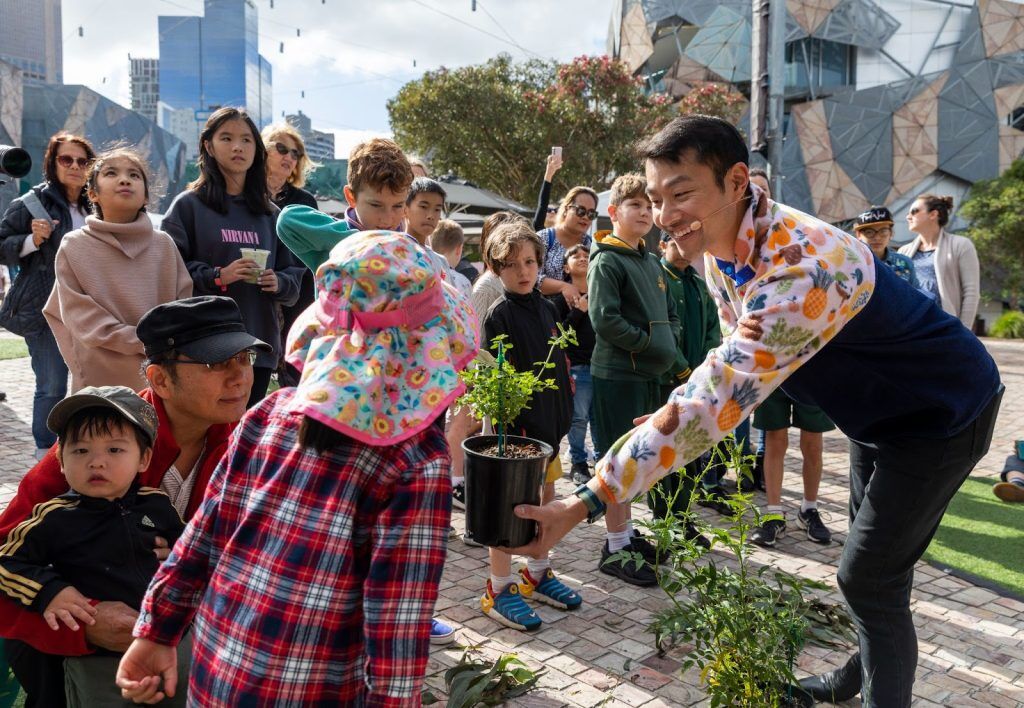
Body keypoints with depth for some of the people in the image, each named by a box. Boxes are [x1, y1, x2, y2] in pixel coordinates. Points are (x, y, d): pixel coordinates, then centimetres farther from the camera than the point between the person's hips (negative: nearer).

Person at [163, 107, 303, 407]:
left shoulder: (271, 214, 14)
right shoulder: (188, 205, 2)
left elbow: (294, 272, 15)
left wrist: (278, 282, -6)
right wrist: (216, 276, -18)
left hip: (259, 346, 4)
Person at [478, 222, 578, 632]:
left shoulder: (546, 308, 10)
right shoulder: (499, 314, -11)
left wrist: (564, 417, 12)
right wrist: (505, 425, -19)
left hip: (548, 419, 7)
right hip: (515, 423, -7)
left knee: (545, 495, 15)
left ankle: (538, 574, 32)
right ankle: (499, 588, 13)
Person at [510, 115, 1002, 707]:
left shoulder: (804, 269, -41)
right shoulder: (721, 244, -12)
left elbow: (713, 399, -47)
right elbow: (738, 360, 3)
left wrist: (586, 502, -47)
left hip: (943, 411, -9)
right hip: (877, 409, 9)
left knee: (870, 577, -6)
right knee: (872, 556, 23)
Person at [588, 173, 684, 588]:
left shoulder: (651, 262, 15)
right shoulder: (606, 261, -10)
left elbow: (672, 312, 21)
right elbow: (604, 319, -20)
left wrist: (670, 344, 2)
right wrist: (651, 343, -16)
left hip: (649, 375, 8)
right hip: (617, 375, -8)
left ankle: (626, 534, 29)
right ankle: (615, 548, 9)